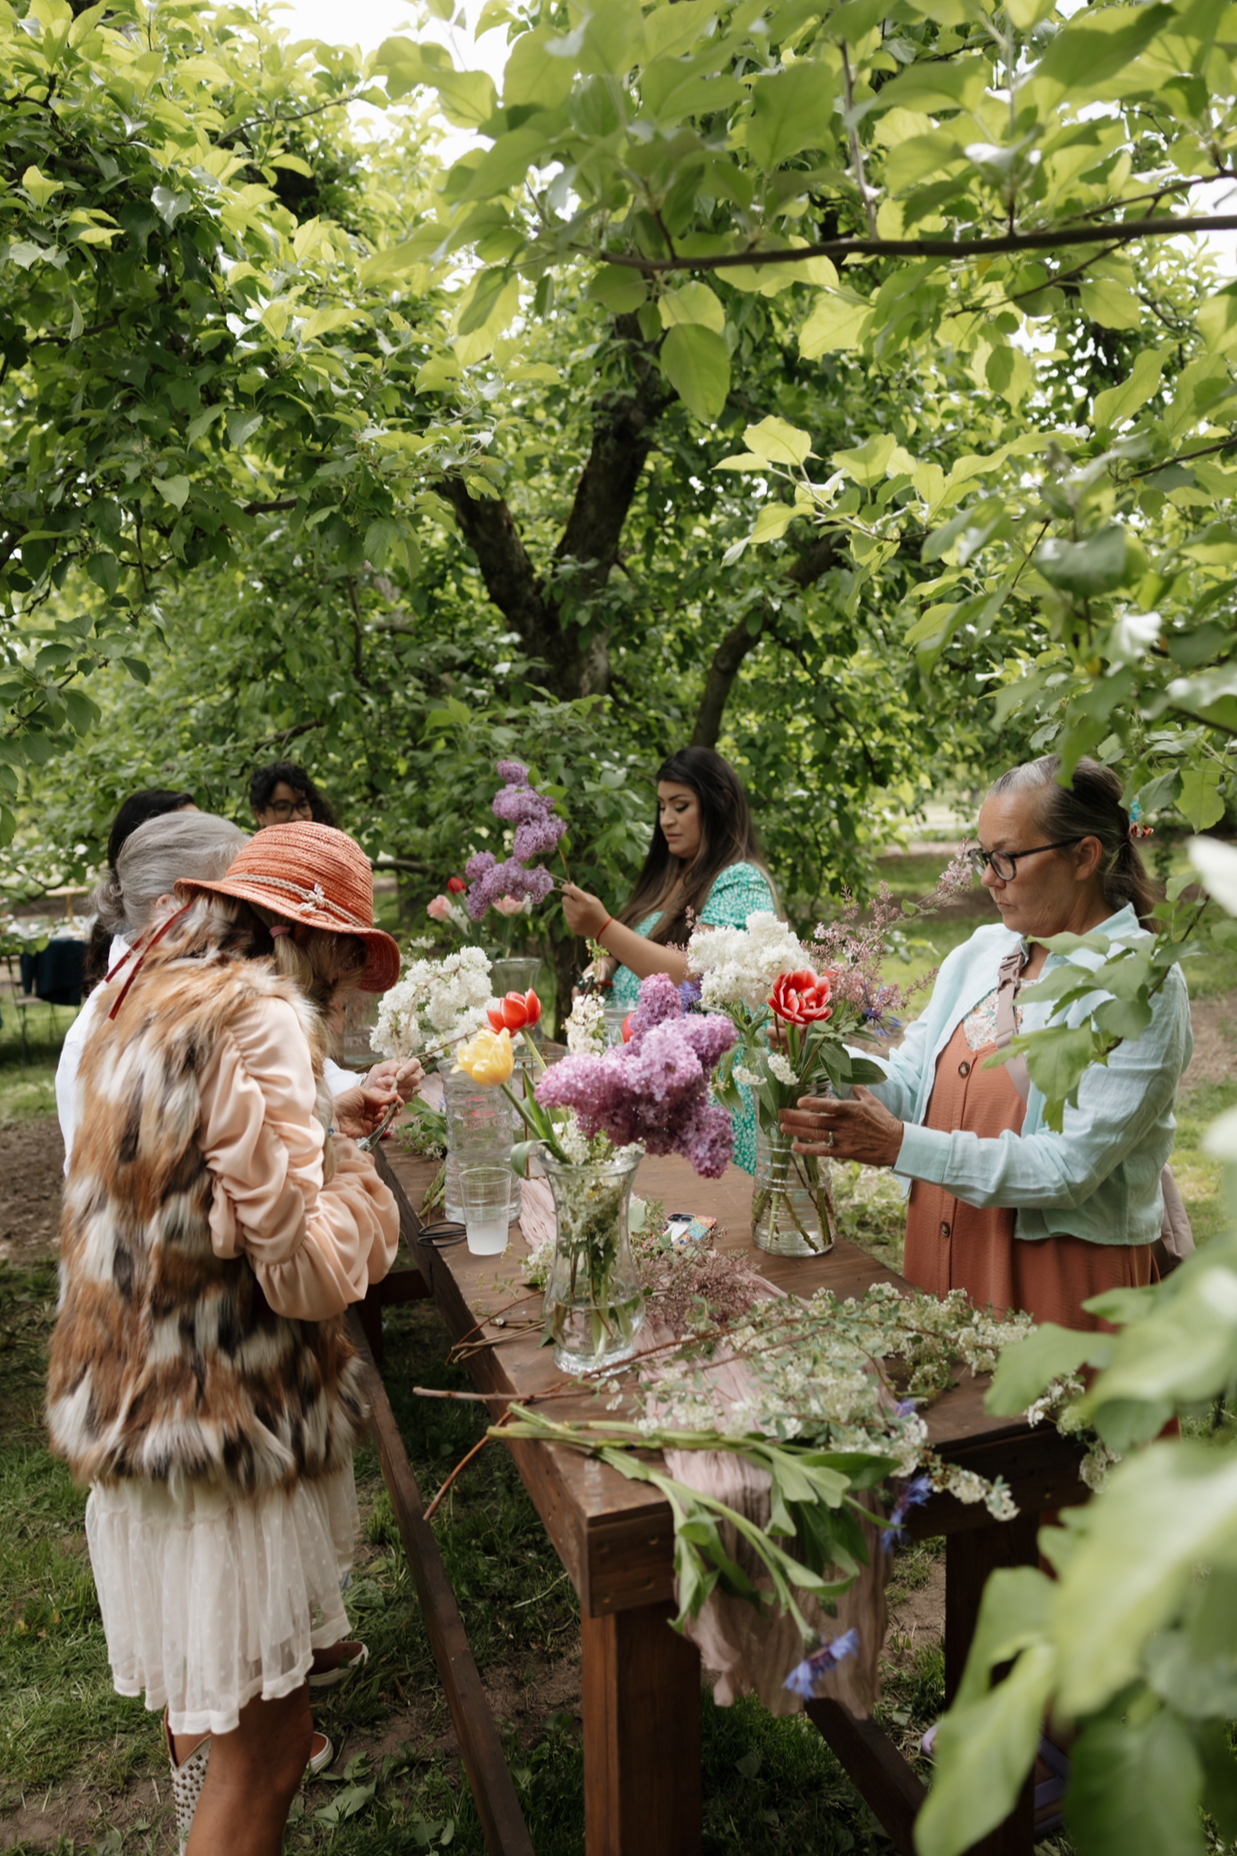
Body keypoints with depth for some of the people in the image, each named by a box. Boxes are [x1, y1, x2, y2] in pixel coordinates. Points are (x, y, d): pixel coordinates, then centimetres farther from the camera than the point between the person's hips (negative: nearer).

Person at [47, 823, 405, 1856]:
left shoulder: (143, 993, 5)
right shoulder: (259, 1016, -23)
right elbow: (308, 1273, -25)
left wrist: (323, 1128, 18)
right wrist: (359, 1185, -7)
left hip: (135, 1401, 10)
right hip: (227, 1417, -9)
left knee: (207, 1692, 31)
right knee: (263, 1751, 7)